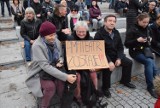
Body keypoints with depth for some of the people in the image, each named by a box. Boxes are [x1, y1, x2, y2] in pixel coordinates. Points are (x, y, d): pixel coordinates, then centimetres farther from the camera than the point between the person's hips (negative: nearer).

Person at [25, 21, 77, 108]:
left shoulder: (57, 42, -4)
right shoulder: (37, 46, -22)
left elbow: (61, 56, 12)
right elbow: (45, 66, -30)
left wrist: (61, 61, -15)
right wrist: (65, 76, -36)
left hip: (54, 69, 4)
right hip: (40, 72, -4)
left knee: (61, 82, -26)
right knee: (50, 86, -31)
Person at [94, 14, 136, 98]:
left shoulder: (116, 32, 4)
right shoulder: (99, 34, -17)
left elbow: (120, 47, 6)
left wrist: (119, 58, -11)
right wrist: (109, 61, -32)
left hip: (115, 55, 7)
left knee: (129, 62, 2)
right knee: (108, 68, -31)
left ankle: (125, 80, 26)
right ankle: (105, 88, -6)